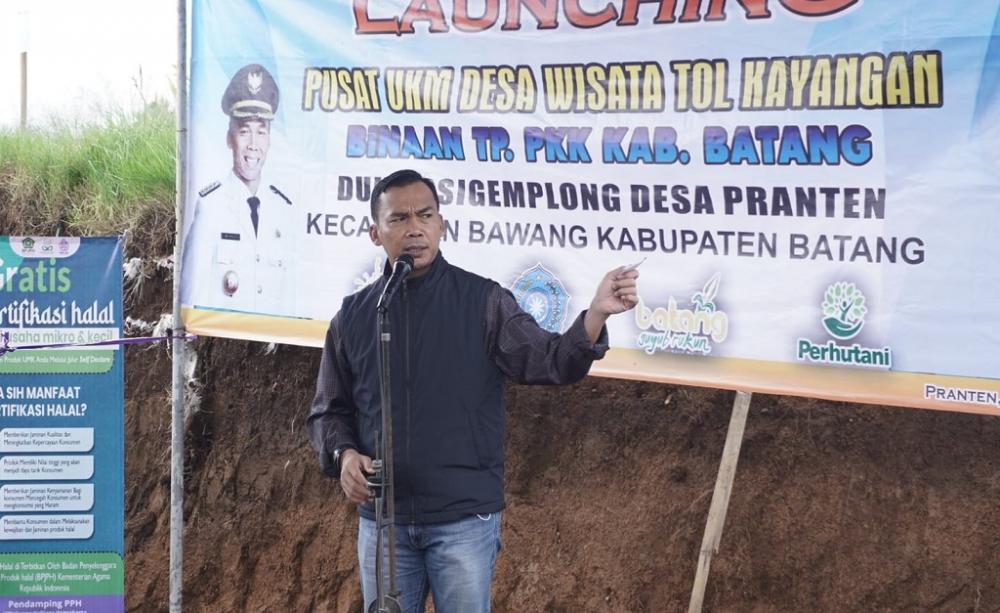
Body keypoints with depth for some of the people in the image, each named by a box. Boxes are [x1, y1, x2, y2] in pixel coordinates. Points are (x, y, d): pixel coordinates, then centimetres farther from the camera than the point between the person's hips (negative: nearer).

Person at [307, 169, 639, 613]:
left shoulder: (482, 301, -2)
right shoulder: (352, 317, 6)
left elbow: (549, 361, -15)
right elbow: (329, 411, 13)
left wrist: (596, 314, -34)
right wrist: (344, 454, -9)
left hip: (465, 519, -2)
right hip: (381, 520, 3)